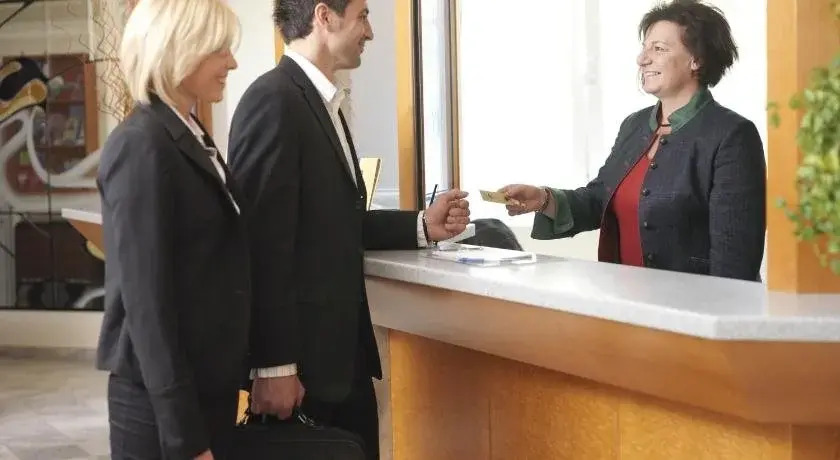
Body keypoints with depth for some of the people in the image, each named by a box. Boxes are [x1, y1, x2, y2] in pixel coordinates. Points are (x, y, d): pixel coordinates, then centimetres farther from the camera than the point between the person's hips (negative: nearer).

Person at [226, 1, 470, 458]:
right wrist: (274, 365, -21)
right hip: (301, 355, -9)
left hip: (341, 349, 9)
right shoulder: (274, 101, -15)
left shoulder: (323, 103, 13)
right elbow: (265, 242, -20)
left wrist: (422, 225, 7)